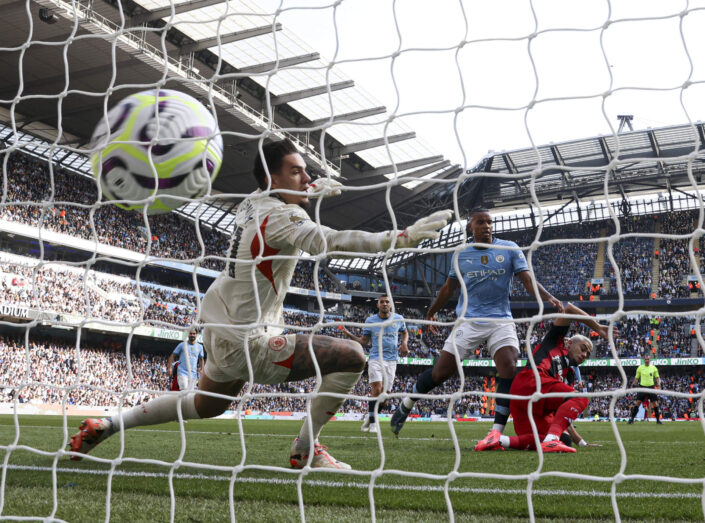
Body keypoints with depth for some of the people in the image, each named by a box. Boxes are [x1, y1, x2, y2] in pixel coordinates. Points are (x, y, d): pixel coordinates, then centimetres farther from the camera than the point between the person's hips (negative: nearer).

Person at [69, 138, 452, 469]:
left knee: (205, 406, 33)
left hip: (217, 332, 10)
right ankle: (305, 449, 1)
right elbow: (327, 240, -40)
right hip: (247, 342, -10)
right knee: (351, 357, -10)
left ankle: (108, 425, 34)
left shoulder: (252, 202, 7)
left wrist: (312, 189, 29)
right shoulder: (282, 216, -20)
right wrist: (404, 237, -44)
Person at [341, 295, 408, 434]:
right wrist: (349, 334, -7)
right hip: (375, 359, -2)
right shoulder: (370, 321, 3)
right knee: (377, 390, -18)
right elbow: (364, 341, 8)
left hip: (391, 361, 2)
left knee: (384, 394, 0)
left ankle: (370, 417, 21)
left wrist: (404, 343, 5)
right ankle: (372, 423, -7)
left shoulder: (398, 319, 7)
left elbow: (404, 332, 25)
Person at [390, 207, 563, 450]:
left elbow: (528, 280, -6)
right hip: (469, 320, 0)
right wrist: (431, 312, 27)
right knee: (440, 372, -4)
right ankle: (407, 404, 21)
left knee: (509, 370, -20)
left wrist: (548, 297, -24)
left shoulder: (510, 249, 1)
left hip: (501, 320, 0)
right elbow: (449, 287, 18)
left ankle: (497, 431, -13)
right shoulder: (461, 254, 5)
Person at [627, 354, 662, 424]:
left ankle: (658, 420, 11)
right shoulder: (640, 368, 3)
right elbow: (636, 378, 11)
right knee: (637, 403, -5)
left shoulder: (654, 368, 3)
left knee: (655, 404, -2)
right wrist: (633, 385, 1)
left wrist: (658, 385, -7)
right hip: (642, 387, 0)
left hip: (651, 387, 0)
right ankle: (631, 419, 2)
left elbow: (657, 377, 10)